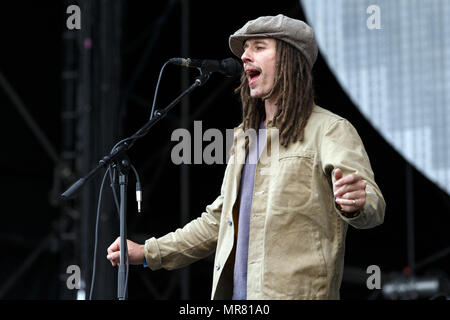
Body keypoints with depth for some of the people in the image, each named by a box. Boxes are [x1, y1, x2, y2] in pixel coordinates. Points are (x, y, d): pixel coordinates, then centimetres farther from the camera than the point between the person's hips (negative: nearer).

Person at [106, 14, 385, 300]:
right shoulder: (243, 137, 20)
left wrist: (357, 204, -40)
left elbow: (374, 206, -17)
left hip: (294, 292, -7)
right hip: (233, 290, 7)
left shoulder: (329, 129, -5)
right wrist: (148, 253, 23)